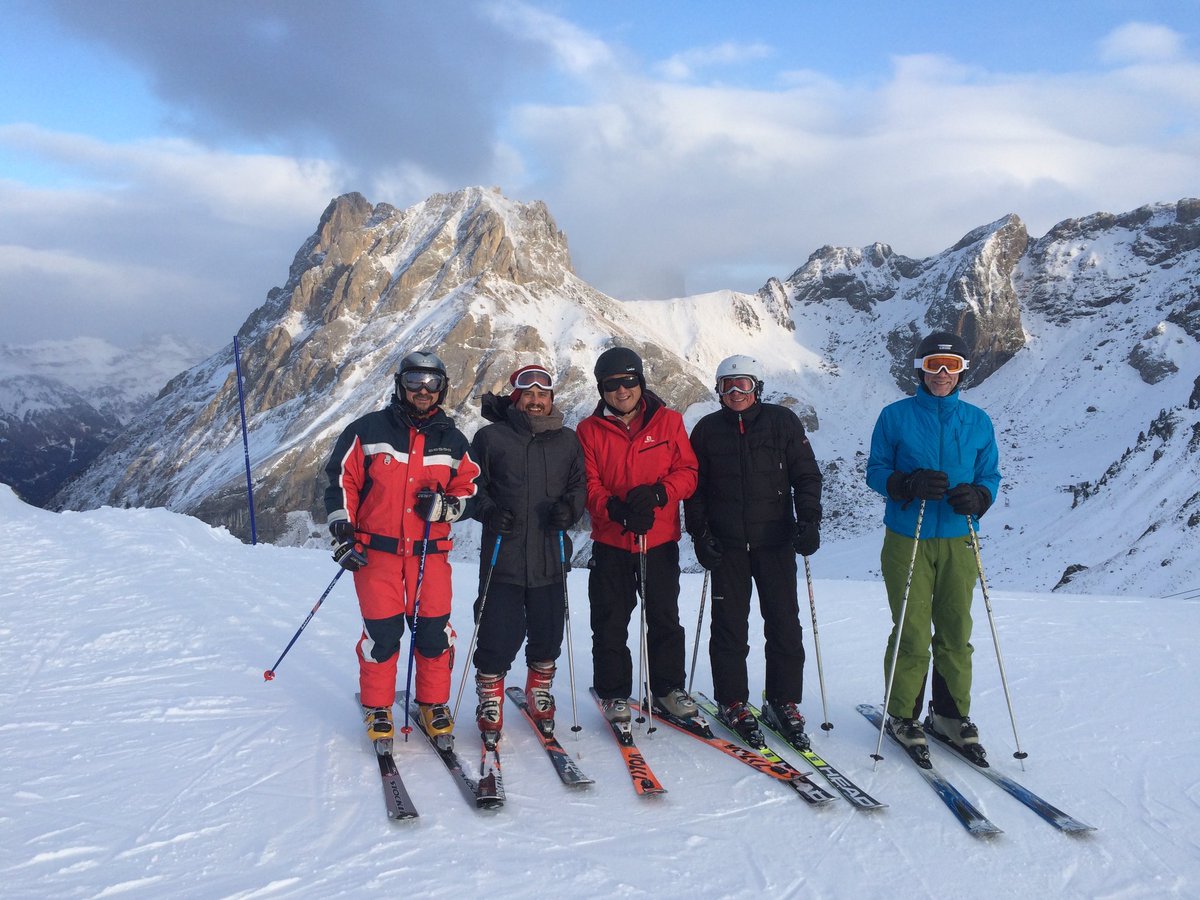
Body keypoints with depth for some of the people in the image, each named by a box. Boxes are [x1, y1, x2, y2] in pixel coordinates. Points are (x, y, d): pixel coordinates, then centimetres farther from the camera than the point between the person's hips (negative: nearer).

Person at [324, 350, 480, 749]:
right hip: (376, 550, -2)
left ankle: (434, 706, 20)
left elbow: (468, 489, 14)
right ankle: (377, 709, 18)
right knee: (382, 632, -2)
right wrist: (343, 534, -4)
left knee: (434, 632, 1)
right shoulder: (368, 430, 0)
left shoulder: (453, 441, 9)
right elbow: (340, 481, 2)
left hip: (430, 552, 2)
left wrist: (445, 505, -7)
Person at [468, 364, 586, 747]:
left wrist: (570, 507, -8)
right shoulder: (490, 437, 2)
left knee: (548, 633, 10)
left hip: (550, 556, 3)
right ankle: (490, 705, 18)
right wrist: (488, 511, -12)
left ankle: (540, 694, 35)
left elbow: (580, 485, 12)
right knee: (500, 635, -3)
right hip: (502, 555, -3)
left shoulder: (567, 441, 11)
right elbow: (472, 484, 5)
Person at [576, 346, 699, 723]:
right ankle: (613, 694, 18)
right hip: (610, 540, 0)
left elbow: (687, 472, -1)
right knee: (610, 622, 5)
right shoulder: (590, 430, 2)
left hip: (661, 539, 1)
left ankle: (668, 688, 24)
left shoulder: (668, 422, 3)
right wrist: (616, 509, -21)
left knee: (665, 618, 9)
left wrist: (657, 494, -19)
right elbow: (588, 485, -3)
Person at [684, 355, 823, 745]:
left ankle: (783, 701, 16)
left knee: (784, 623, 2)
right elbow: (694, 488, 9)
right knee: (730, 625, 3)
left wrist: (809, 521, -7)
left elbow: (806, 475, 4)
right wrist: (699, 533, 0)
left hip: (776, 541, 0)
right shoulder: (707, 430, 6)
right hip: (726, 546, 0)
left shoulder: (783, 421, 3)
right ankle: (732, 701, 16)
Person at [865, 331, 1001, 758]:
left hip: (958, 541, 3)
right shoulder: (896, 416, 0)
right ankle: (902, 713, 16)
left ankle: (951, 713, 25)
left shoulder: (978, 421, 8)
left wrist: (977, 496, -12)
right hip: (907, 540, -3)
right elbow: (876, 470, 1)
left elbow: (990, 475, 12)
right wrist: (909, 485, -20)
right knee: (911, 633, -1)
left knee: (955, 631, 9)